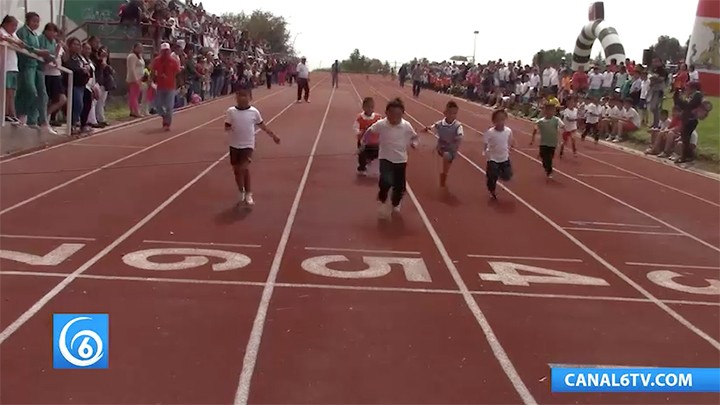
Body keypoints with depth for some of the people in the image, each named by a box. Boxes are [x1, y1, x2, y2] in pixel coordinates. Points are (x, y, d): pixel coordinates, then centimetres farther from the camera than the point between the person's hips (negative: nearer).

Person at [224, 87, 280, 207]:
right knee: (237, 170, 10)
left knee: (245, 168, -16)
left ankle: (249, 194, -5)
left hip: (247, 145, -2)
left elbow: (262, 125, 8)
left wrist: (273, 135, 11)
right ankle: (241, 192, 28)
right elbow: (226, 126, -2)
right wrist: (230, 128, -26)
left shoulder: (254, 112, -4)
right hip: (234, 145, 2)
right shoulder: (231, 111, -3)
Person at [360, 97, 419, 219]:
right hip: (386, 158, -2)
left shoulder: (406, 126, -11)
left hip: (401, 160, 2)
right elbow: (369, 132, 3)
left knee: (399, 186, 9)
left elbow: (414, 137, 4)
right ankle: (382, 200, 6)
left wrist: (414, 143, -15)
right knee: (386, 181, -26)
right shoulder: (380, 124, -14)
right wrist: (364, 142, 3)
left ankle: (395, 204, 41)